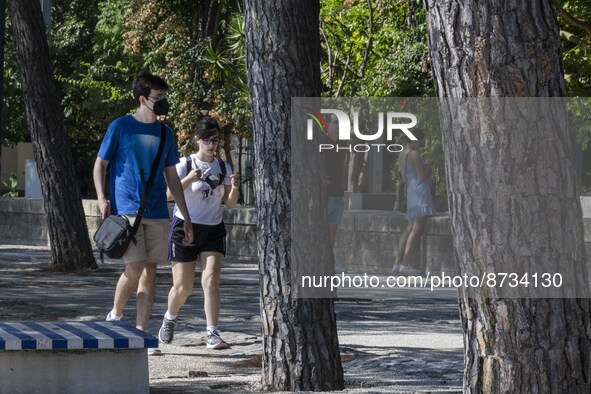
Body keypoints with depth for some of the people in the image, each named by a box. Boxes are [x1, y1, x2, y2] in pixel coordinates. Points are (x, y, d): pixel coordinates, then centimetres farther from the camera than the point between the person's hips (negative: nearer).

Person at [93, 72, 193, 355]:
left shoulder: (164, 133, 12)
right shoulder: (120, 127, -1)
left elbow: (172, 178, 16)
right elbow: (100, 165, 3)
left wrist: (186, 218, 14)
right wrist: (102, 199, -13)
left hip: (157, 213, 5)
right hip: (126, 210, -5)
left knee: (150, 271, 2)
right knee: (135, 268, -14)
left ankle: (141, 332, 7)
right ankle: (115, 315, 10)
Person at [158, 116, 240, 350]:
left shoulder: (223, 168, 6)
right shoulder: (185, 164, -6)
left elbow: (229, 203, 7)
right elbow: (168, 194, -15)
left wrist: (234, 188, -13)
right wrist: (187, 180, -31)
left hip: (214, 230, 3)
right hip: (185, 227, -3)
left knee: (211, 280, -14)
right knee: (183, 285, 2)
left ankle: (212, 334, -16)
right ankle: (170, 319, 32)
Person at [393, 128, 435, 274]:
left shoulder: (402, 155, 14)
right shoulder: (415, 154, -13)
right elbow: (423, 177, -13)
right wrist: (427, 165, 3)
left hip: (410, 191, 9)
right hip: (420, 191, -9)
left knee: (410, 228, 12)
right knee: (416, 229, -10)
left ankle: (398, 262, 9)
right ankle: (405, 264, -15)